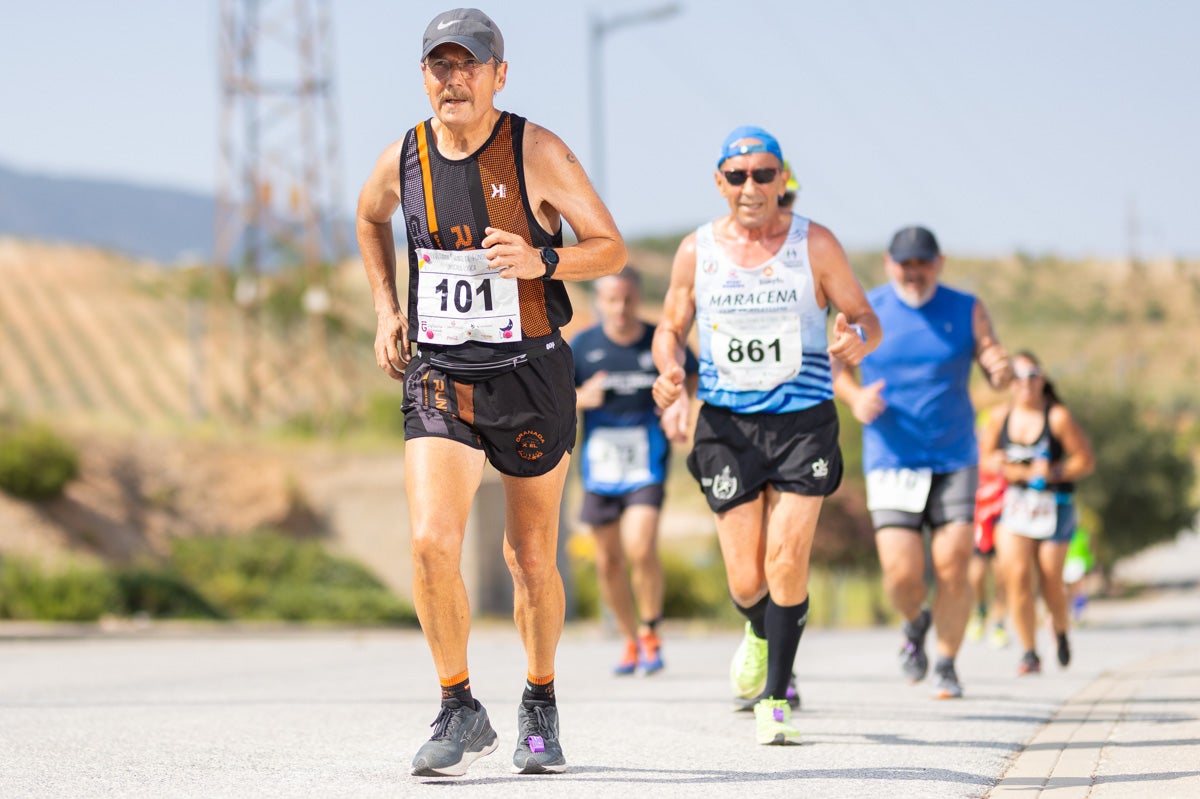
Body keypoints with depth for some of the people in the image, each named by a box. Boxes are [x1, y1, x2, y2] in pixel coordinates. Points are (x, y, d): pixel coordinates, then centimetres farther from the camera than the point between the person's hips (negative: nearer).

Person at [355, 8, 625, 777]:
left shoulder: (538, 152, -9)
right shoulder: (403, 160, 1)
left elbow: (611, 247, -5)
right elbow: (371, 218, 25)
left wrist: (542, 260, -24)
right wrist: (386, 308, 14)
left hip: (530, 376, -2)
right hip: (438, 377, 2)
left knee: (531, 560, 9)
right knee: (432, 542, -17)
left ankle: (541, 703, 32)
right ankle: (461, 712, -1)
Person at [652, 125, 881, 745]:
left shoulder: (815, 245, -2)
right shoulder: (696, 251, 3)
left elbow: (865, 318, 3)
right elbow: (671, 329, 12)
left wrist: (856, 339, -21)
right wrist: (668, 370, -10)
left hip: (803, 421, -1)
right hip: (727, 423, 1)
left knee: (787, 560, -15)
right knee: (746, 580, 0)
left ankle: (773, 702, -4)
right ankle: (760, 632, 38)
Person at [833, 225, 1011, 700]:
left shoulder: (965, 311, 2)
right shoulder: (866, 311, 0)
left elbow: (997, 376, 2)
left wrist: (1001, 370, -23)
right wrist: (854, 398, -10)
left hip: (954, 460, 1)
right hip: (891, 460, -1)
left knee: (952, 568, -8)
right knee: (901, 573, -10)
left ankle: (947, 666, 11)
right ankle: (915, 624, 25)